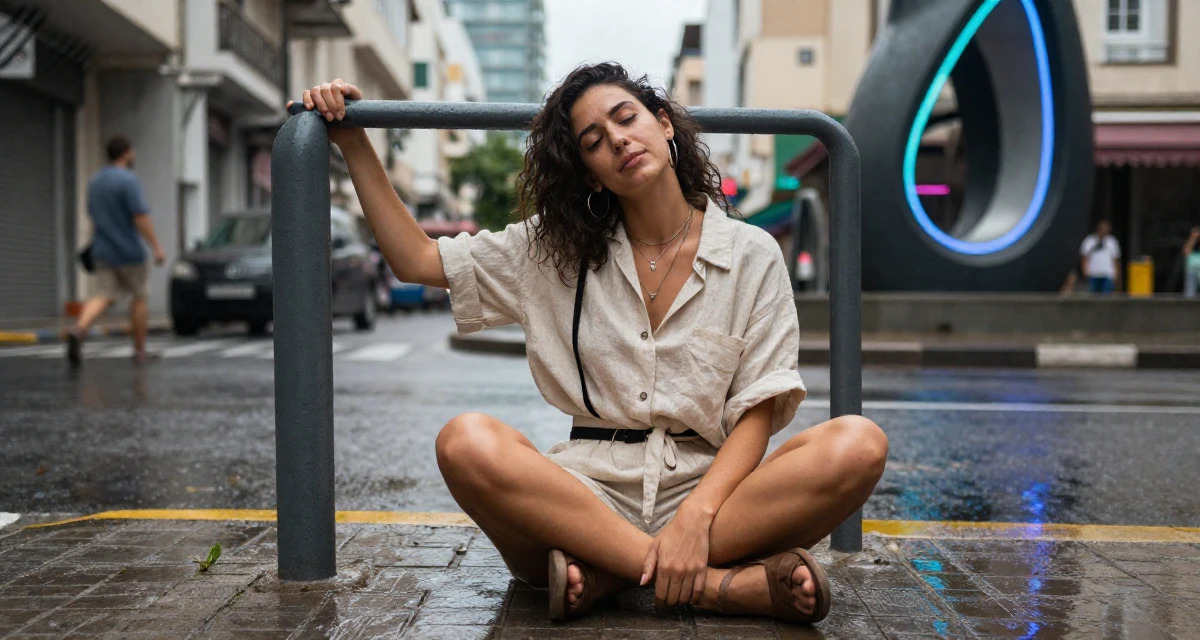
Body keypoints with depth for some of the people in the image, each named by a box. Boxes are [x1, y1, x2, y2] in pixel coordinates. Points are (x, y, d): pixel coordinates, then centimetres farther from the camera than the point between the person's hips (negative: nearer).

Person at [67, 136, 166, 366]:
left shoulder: (94, 181, 12)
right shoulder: (128, 180, -13)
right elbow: (141, 218, -19)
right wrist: (157, 247, -16)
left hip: (103, 251, 6)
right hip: (129, 252, -6)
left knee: (103, 297, -1)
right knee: (139, 298, 9)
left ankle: (79, 329, -28)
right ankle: (139, 350, 16)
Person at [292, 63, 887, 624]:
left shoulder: (750, 254, 6)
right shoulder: (554, 249, 13)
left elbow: (756, 413, -1)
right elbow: (417, 260, 13)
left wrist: (696, 516, -18)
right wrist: (353, 143, 9)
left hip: (712, 487, 0)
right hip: (589, 494, 1)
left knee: (857, 443, -28)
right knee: (467, 442, -31)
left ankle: (610, 576, -28)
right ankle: (723, 583, -30)